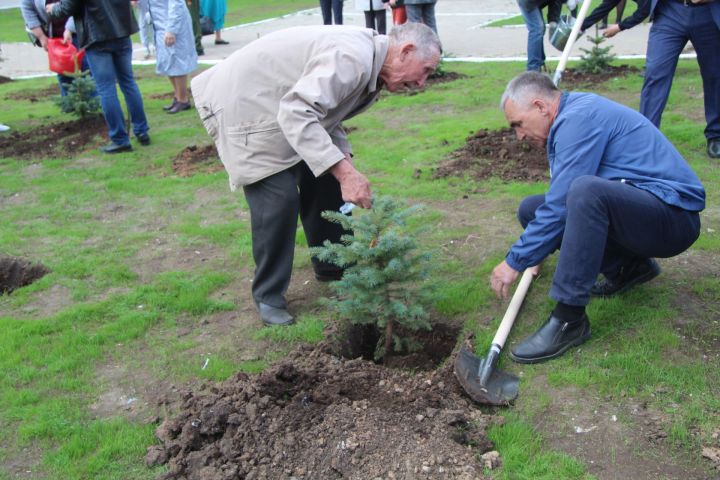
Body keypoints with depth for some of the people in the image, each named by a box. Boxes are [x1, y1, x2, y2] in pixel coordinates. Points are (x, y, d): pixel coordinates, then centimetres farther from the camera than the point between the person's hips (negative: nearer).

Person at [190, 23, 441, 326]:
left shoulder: (368, 67, 3)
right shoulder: (353, 57, -29)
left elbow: (326, 112, 14)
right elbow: (297, 113, -38)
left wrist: (345, 160, -2)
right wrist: (344, 170, -40)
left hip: (283, 105, 10)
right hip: (243, 104, -10)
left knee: (324, 178, 10)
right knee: (279, 198, -14)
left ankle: (332, 267, 26)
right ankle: (268, 295, 3)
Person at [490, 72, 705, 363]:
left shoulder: (579, 118, -17)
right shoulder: (574, 114, 14)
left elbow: (559, 206, -21)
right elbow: (561, 202, 26)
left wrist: (515, 262, -12)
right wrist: (534, 250, 30)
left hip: (674, 215, -10)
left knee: (586, 191, -37)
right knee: (532, 209, 4)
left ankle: (568, 319, -28)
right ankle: (627, 266, 10)